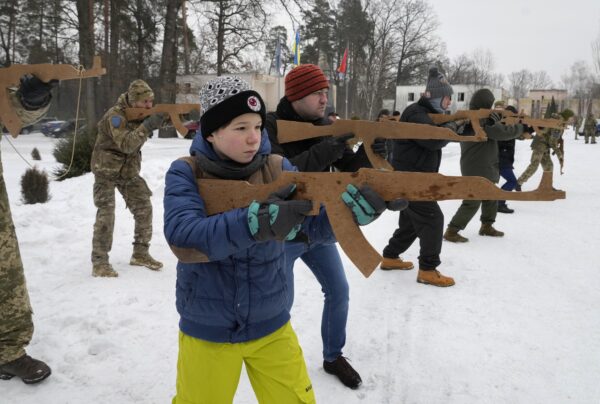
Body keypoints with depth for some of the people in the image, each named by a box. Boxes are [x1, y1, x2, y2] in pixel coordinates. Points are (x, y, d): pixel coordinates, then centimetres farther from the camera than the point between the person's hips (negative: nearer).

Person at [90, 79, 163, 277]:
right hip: (106, 170, -7)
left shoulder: (140, 112, -1)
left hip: (129, 171, 7)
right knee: (106, 214, -13)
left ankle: (140, 253, 14)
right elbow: (126, 144, -33)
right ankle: (99, 262, -6)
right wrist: (147, 126, -40)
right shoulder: (115, 115, -23)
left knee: (144, 209, 2)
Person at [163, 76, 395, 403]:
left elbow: (317, 227, -16)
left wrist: (352, 206, -38)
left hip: (271, 326, 2)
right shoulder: (185, 174, -13)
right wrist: (255, 222, -42)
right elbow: (183, 238, -29)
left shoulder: (277, 169, -7)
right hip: (206, 330, -1)